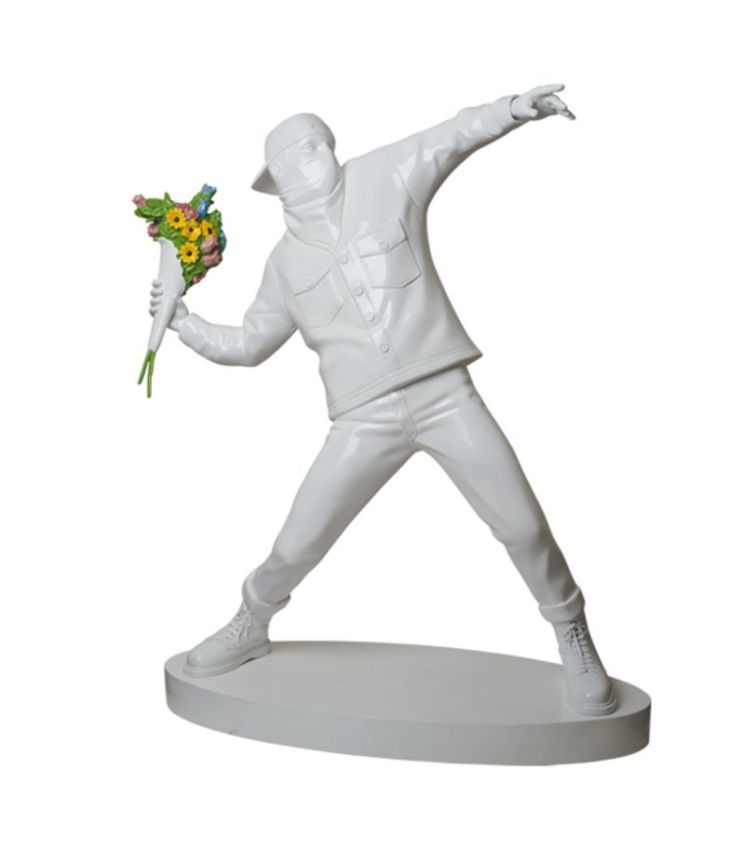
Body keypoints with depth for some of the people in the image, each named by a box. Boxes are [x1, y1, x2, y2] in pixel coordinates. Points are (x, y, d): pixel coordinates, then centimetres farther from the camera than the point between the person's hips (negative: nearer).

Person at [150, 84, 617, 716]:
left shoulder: (383, 180, 6)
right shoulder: (287, 262, 12)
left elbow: (456, 136, -2)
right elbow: (249, 343, 22)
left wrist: (513, 108, -17)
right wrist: (186, 324, 11)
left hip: (445, 396, -1)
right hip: (365, 419, 2)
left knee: (522, 526, -2)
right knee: (296, 546, 2)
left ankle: (573, 638, 21)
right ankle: (250, 627, 32)